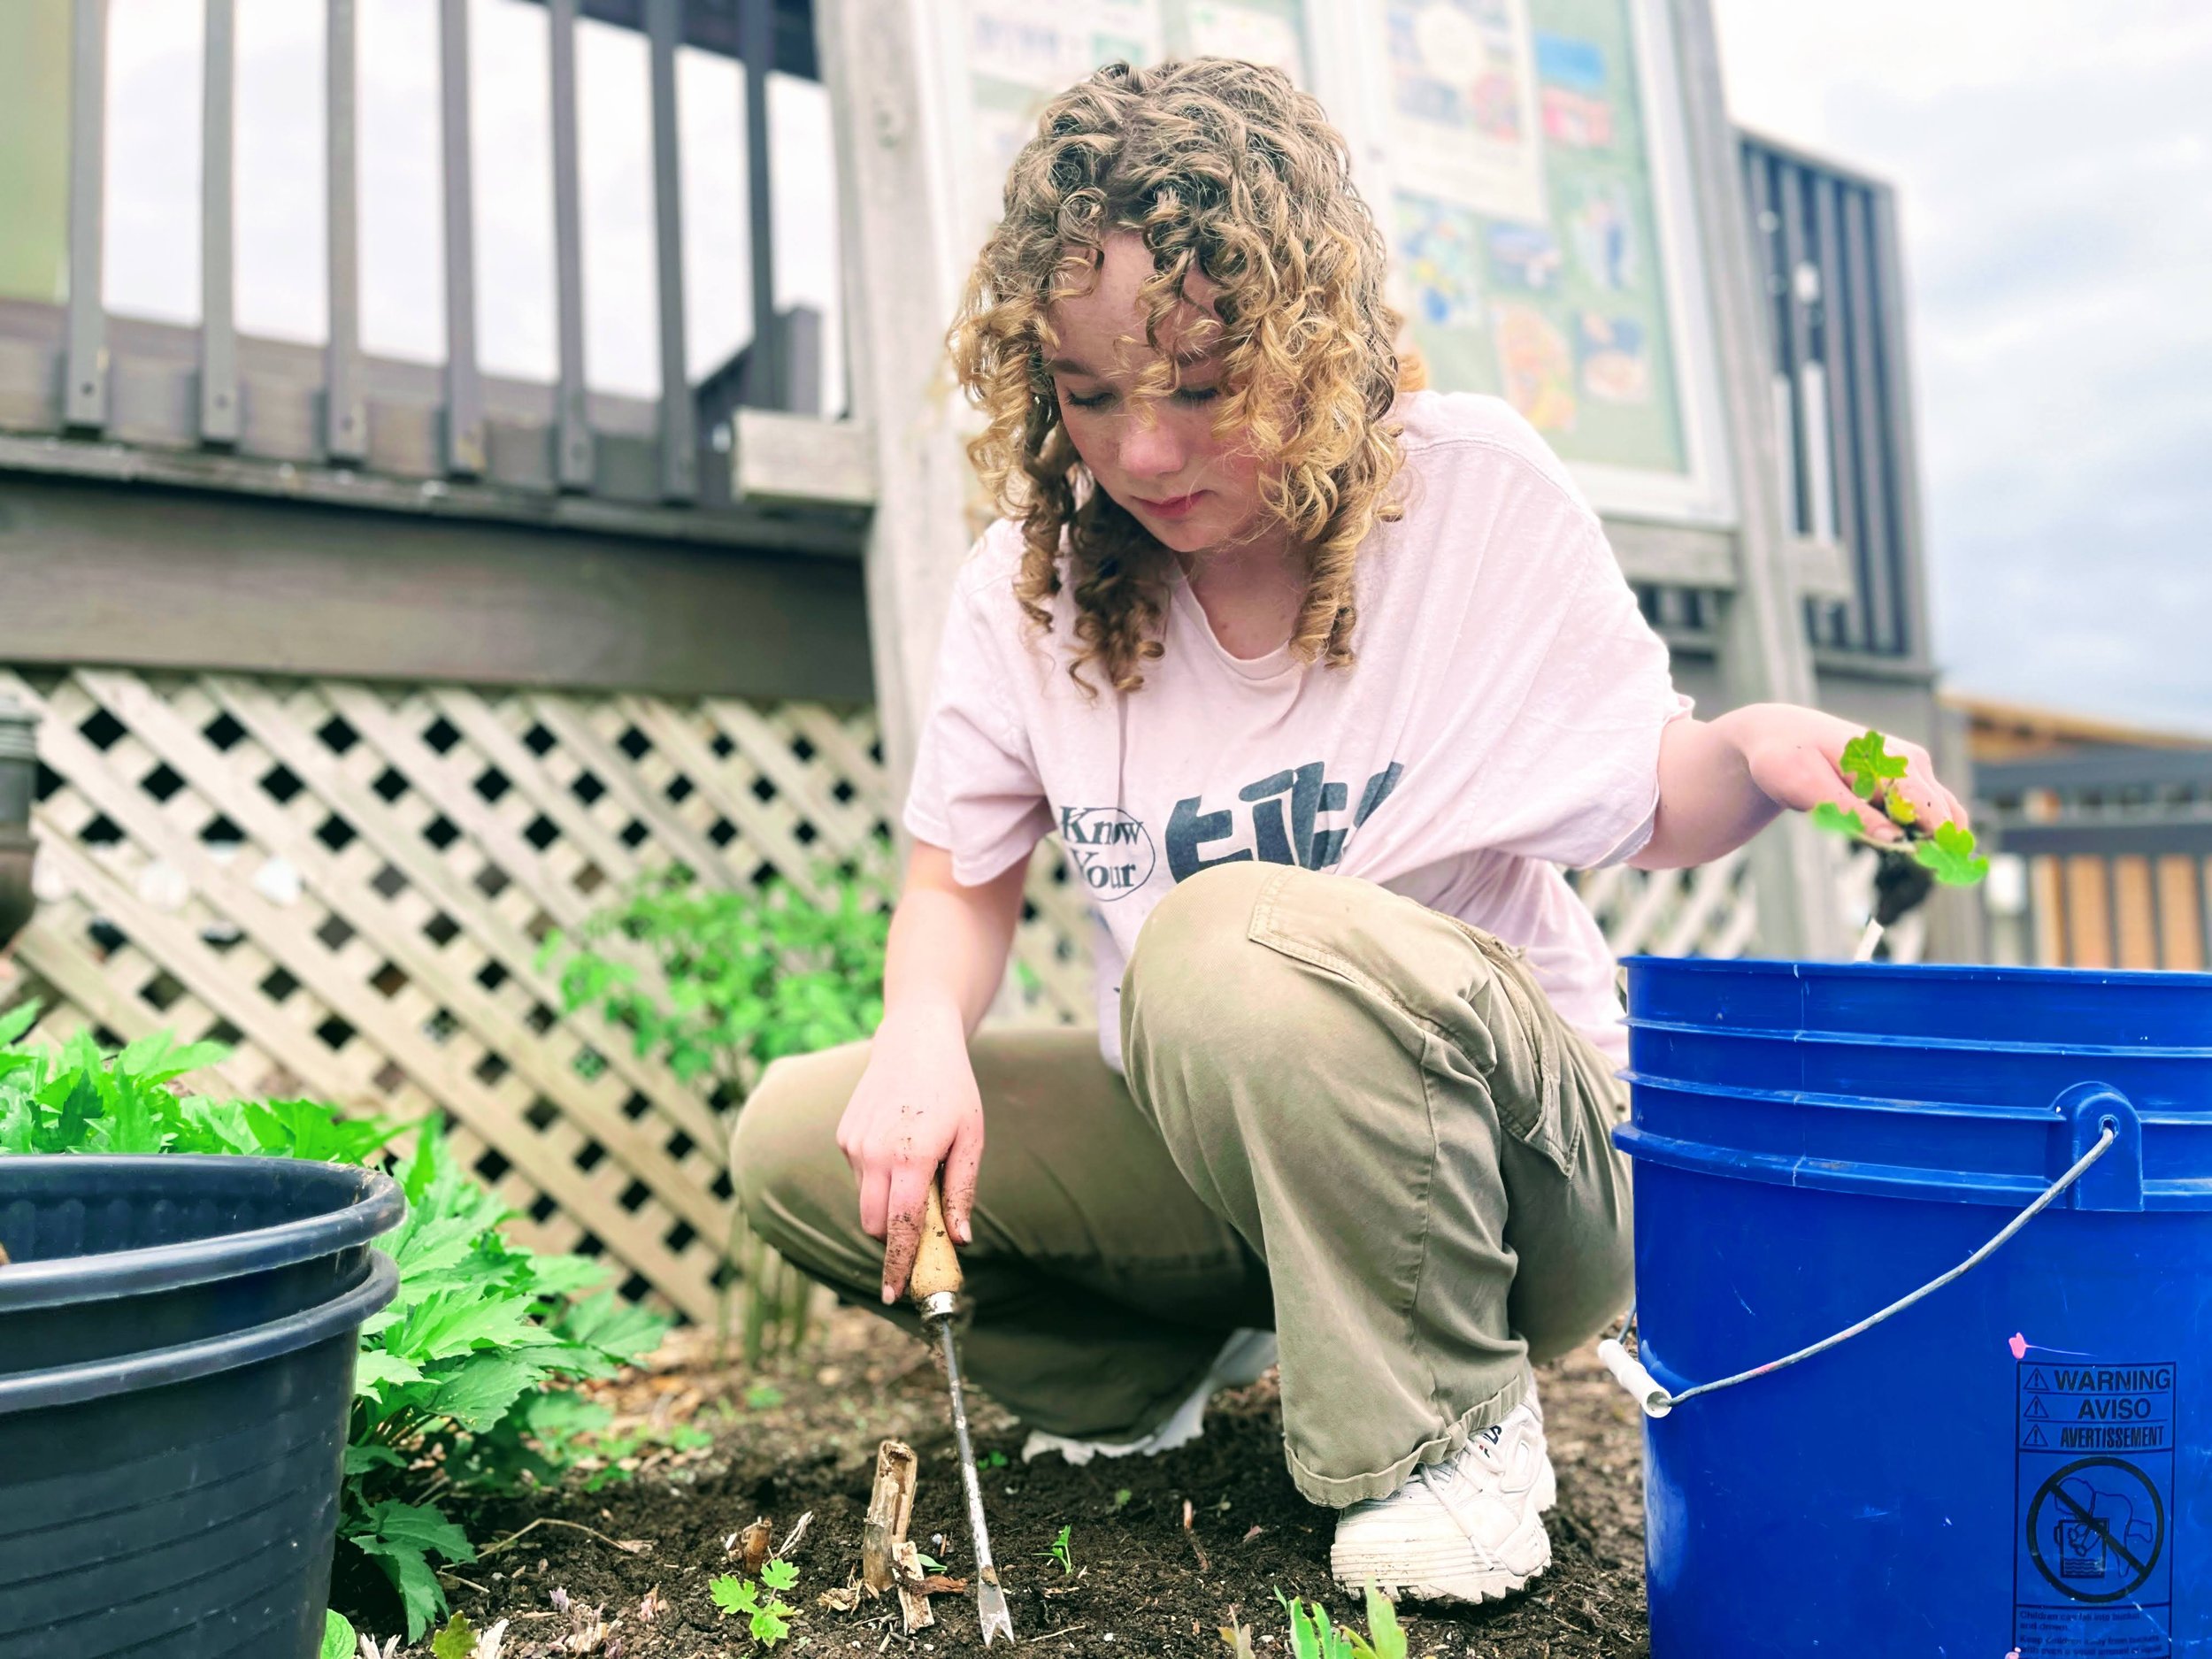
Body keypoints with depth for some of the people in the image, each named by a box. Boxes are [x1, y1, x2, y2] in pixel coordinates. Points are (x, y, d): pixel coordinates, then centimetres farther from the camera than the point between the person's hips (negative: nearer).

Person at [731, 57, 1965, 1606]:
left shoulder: (1475, 492, -12)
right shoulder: (1031, 576, -5)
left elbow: (1649, 806, -2)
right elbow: (960, 885, 2)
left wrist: (1758, 753, -25)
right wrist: (925, 1035, -19)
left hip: (1490, 1134, -4)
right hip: (1195, 1142, 5)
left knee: (1235, 938, -36)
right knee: (797, 1139, -11)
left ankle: (1450, 1429, -10)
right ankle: (1159, 1354, 15)